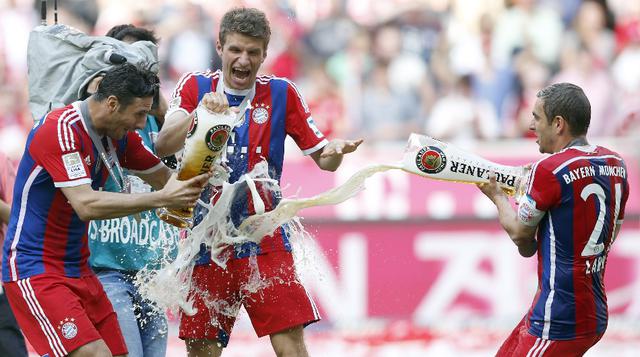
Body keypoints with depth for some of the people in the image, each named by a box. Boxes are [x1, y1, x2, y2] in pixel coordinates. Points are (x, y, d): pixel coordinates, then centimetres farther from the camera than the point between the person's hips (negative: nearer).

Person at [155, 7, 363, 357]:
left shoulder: (281, 94, 4)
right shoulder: (195, 86, 2)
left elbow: (322, 158, 7)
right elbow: (163, 146, -13)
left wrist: (335, 150, -17)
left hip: (265, 244, 0)